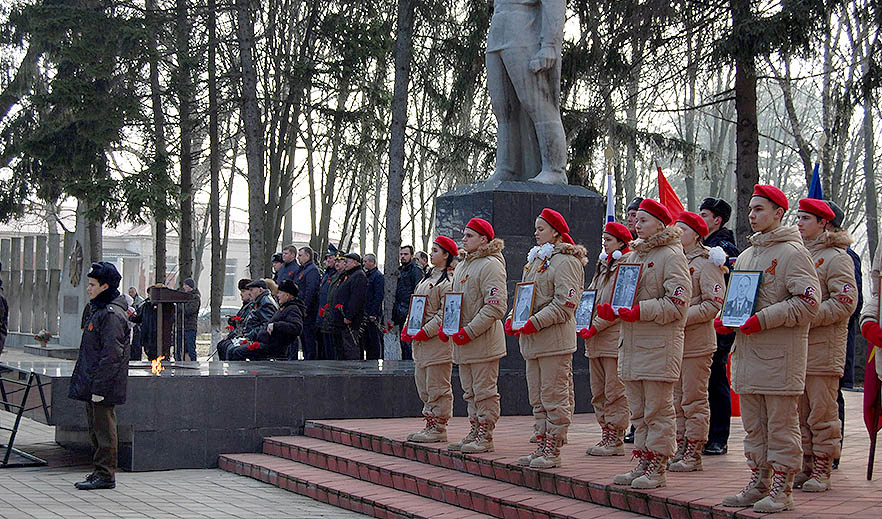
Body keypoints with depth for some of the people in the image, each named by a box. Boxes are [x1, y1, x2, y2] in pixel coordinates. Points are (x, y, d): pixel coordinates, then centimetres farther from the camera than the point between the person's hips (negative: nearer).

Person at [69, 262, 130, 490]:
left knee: (104, 428, -4)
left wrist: (99, 387, -22)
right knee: (95, 427, 15)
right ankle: (101, 471, 23)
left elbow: (111, 354, -21)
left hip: (104, 385, -10)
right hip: (92, 384, 10)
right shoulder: (98, 310, 16)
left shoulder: (112, 314, -17)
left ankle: (106, 474, 2)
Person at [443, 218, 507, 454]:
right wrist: (444, 327, 7)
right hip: (462, 342, 9)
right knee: (470, 392, 14)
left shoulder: (491, 265, -11)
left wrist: (469, 331, -21)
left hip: (483, 342, -9)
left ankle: (485, 437, 3)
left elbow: (496, 307, -19)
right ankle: (475, 432, 22)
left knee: (484, 391, -2)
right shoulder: (461, 267, 17)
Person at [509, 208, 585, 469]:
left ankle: (553, 451, 1)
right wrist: (512, 318, 6)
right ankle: (542, 445, 19)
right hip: (532, 340, 9)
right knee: (537, 398, 12)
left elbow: (566, 302, -18)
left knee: (554, 397, -4)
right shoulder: (535, 259, 20)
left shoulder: (565, 261, -9)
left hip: (555, 339, -9)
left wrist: (536, 322, -22)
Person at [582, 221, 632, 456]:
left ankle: (616, 440, -1)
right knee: (598, 392, 11)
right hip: (595, 341, 9)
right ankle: (606, 435, 17)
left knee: (615, 392, -5)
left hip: (615, 338, -9)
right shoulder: (602, 266, 19)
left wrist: (595, 327, -17)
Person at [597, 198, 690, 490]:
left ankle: (657, 470, 2)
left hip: (659, 344, -8)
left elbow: (677, 302, -16)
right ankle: (643, 465, 20)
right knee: (638, 411, 12)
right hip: (631, 344, 8)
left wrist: (640, 311, -22)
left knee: (658, 410, -3)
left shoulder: (671, 256, -6)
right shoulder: (632, 256, 19)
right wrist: (609, 310, 1)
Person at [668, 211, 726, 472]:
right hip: (674, 341, 8)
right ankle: (680, 450, 17)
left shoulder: (706, 263, -7)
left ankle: (693, 455, 2)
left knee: (694, 400, -3)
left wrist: (681, 316, -19)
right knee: (677, 400, 11)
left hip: (697, 342, -8)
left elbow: (713, 304, -14)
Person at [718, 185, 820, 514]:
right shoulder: (745, 256, 19)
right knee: (753, 424, 13)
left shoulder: (792, 252, -7)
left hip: (780, 353, -8)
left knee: (781, 424, -2)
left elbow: (808, 302, -16)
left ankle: (782, 491, 4)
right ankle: (758, 484, 21)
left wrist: (762, 319, -19)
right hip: (747, 351, 8)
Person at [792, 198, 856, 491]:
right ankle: (804, 467, 16)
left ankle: (822, 471, 3)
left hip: (823, 347, -7)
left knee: (822, 413, -3)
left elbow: (845, 302, -14)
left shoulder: (835, 256, -4)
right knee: (798, 413, 9)